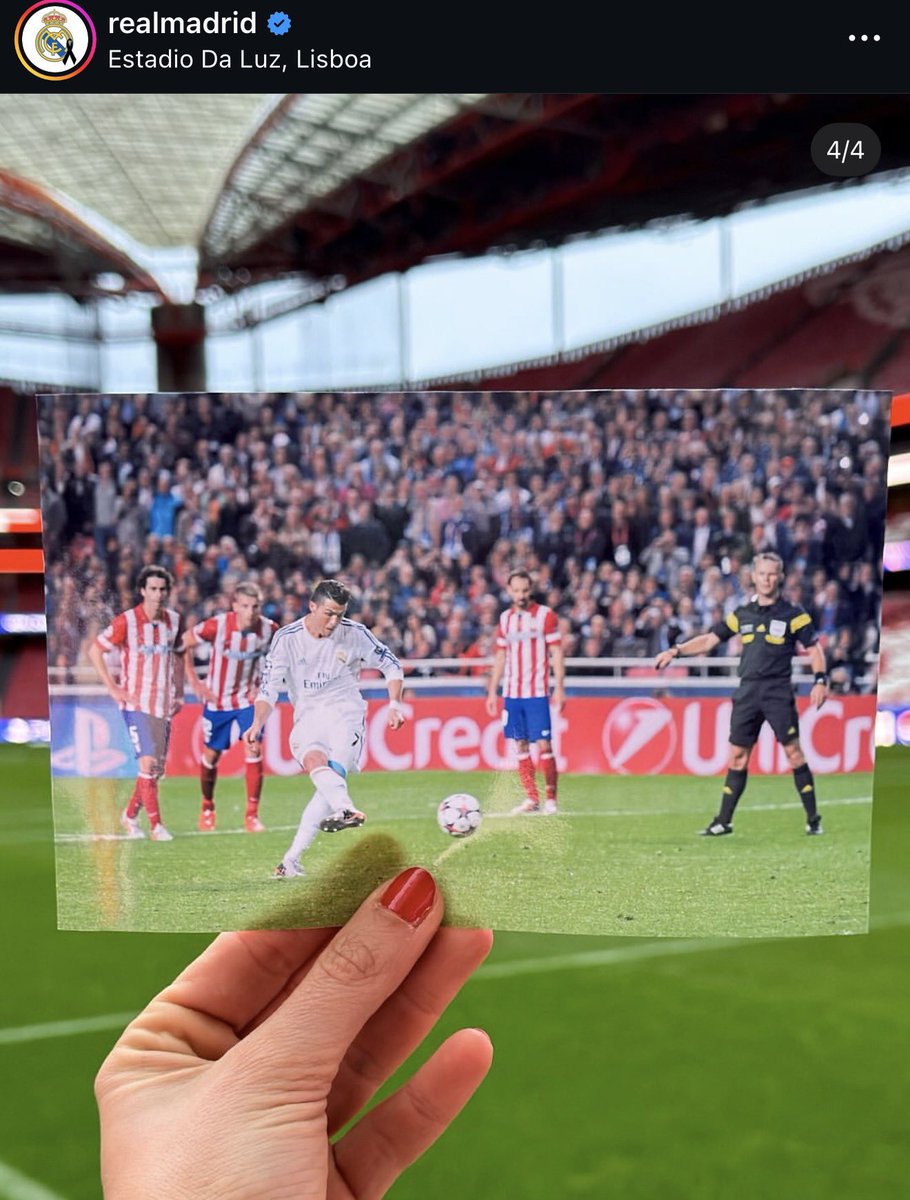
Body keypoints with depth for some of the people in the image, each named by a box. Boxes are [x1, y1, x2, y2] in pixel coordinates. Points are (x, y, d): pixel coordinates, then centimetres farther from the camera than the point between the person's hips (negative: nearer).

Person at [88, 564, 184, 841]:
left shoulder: (174, 620, 5)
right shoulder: (126, 621, -10)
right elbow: (94, 651, -4)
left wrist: (179, 692, 14)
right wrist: (113, 689, -8)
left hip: (164, 704, 5)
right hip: (136, 703, -5)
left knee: (157, 768, 9)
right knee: (148, 762, -14)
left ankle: (130, 815, 28)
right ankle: (156, 826, -7)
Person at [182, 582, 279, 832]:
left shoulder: (269, 629, -14)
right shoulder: (217, 626, -22)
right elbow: (184, 645, -8)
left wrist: (263, 684, -2)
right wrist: (194, 681, -10)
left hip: (248, 698, 1)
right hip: (217, 699, -1)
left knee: (254, 750, -15)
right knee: (211, 755, 10)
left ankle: (252, 815, -6)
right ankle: (207, 807, 36)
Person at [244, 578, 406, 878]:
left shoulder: (354, 633, -4)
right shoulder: (286, 638, -5)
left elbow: (391, 665, 8)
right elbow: (269, 688, -4)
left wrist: (394, 705, -5)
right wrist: (257, 724, -20)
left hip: (346, 715, 0)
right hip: (308, 718, 1)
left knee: (333, 778, -22)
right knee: (314, 762, -33)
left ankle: (291, 859, -22)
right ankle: (346, 810, -59)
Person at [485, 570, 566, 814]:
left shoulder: (545, 615, -2)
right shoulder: (505, 618, 11)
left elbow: (557, 653, -4)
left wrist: (559, 688, -12)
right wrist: (492, 691, 13)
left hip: (537, 693, -4)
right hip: (511, 693, 4)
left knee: (544, 745, -7)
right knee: (520, 745, 5)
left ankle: (551, 798, 2)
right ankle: (531, 799, 11)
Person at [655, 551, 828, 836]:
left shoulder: (793, 613, 1)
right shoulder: (742, 614, 12)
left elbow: (814, 648, 2)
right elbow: (708, 640, 16)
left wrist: (820, 681, -10)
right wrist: (675, 651, 6)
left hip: (778, 691, -4)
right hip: (747, 692, 4)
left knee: (793, 751, -9)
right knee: (737, 755, 5)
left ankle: (813, 819, 0)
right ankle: (723, 822, 11)